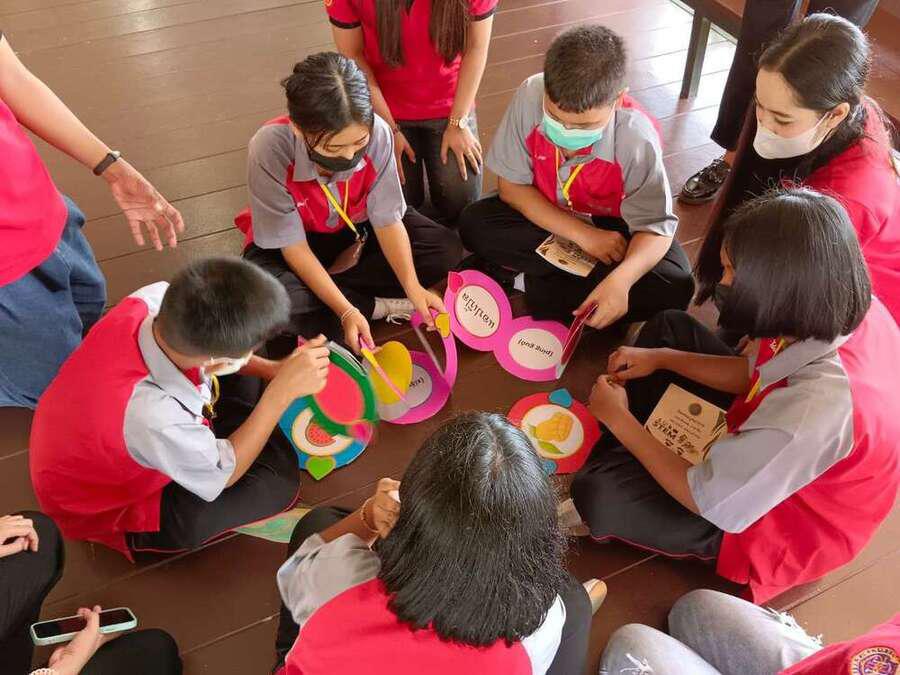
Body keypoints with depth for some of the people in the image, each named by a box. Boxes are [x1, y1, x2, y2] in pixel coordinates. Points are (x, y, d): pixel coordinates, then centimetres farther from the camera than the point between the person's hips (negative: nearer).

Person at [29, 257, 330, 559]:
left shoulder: (150, 301, -28)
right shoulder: (155, 420, -44)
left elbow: (204, 343, -3)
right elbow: (225, 475, -22)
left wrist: (269, 369, -14)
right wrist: (283, 390, -27)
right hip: (107, 509, -6)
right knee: (278, 479, -11)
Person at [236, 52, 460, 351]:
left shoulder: (376, 132, -29)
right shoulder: (270, 149, -33)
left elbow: (387, 219, -18)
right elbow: (294, 246, -25)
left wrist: (413, 287, -31)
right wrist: (346, 311, -32)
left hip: (357, 228, 3)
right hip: (299, 240, -2)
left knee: (445, 249, -15)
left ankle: (327, 283, -14)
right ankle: (376, 305, -16)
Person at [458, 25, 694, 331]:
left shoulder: (636, 138, -32)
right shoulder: (530, 97, -27)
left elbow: (655, 227, -26)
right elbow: (511, 186, -16)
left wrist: (620, 279, -48)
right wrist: (583, 234, -25)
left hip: (611, 228, -1)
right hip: (545, 216, 1)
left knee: (675, 287, -26)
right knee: (473, 224, -25)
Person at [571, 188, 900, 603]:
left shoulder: (814, 413, -44)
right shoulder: (852, 305, -20)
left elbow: (706, 500, -28)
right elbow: (756, 373, -1)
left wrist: (619, 419, -18)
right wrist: (661, 358, -5)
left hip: (777, 521, -7)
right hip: (765, 446, 8)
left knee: (599, 494, -22)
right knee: (669, 327, 8)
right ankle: (620, 455, 17)